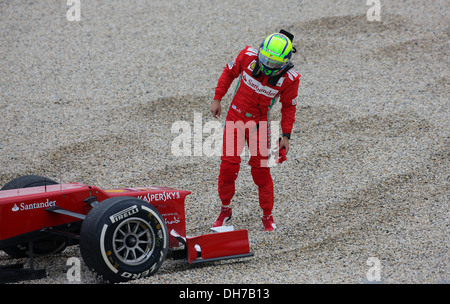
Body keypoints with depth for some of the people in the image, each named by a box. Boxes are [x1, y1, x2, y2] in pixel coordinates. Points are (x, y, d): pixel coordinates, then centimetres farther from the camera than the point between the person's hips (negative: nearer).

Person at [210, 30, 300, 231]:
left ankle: (267, 216, 16)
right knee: (228, 165, 0)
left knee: (261, 169, 0)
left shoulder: (289, 78, -18)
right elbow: (229, 72, 2)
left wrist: (286, 135, -3)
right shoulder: (248, 56, -17)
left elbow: (288, 107, -2)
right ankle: (225, 209, 19)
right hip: (235, 117, 1)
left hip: (259, 123, -1)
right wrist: (217, 99, 1)